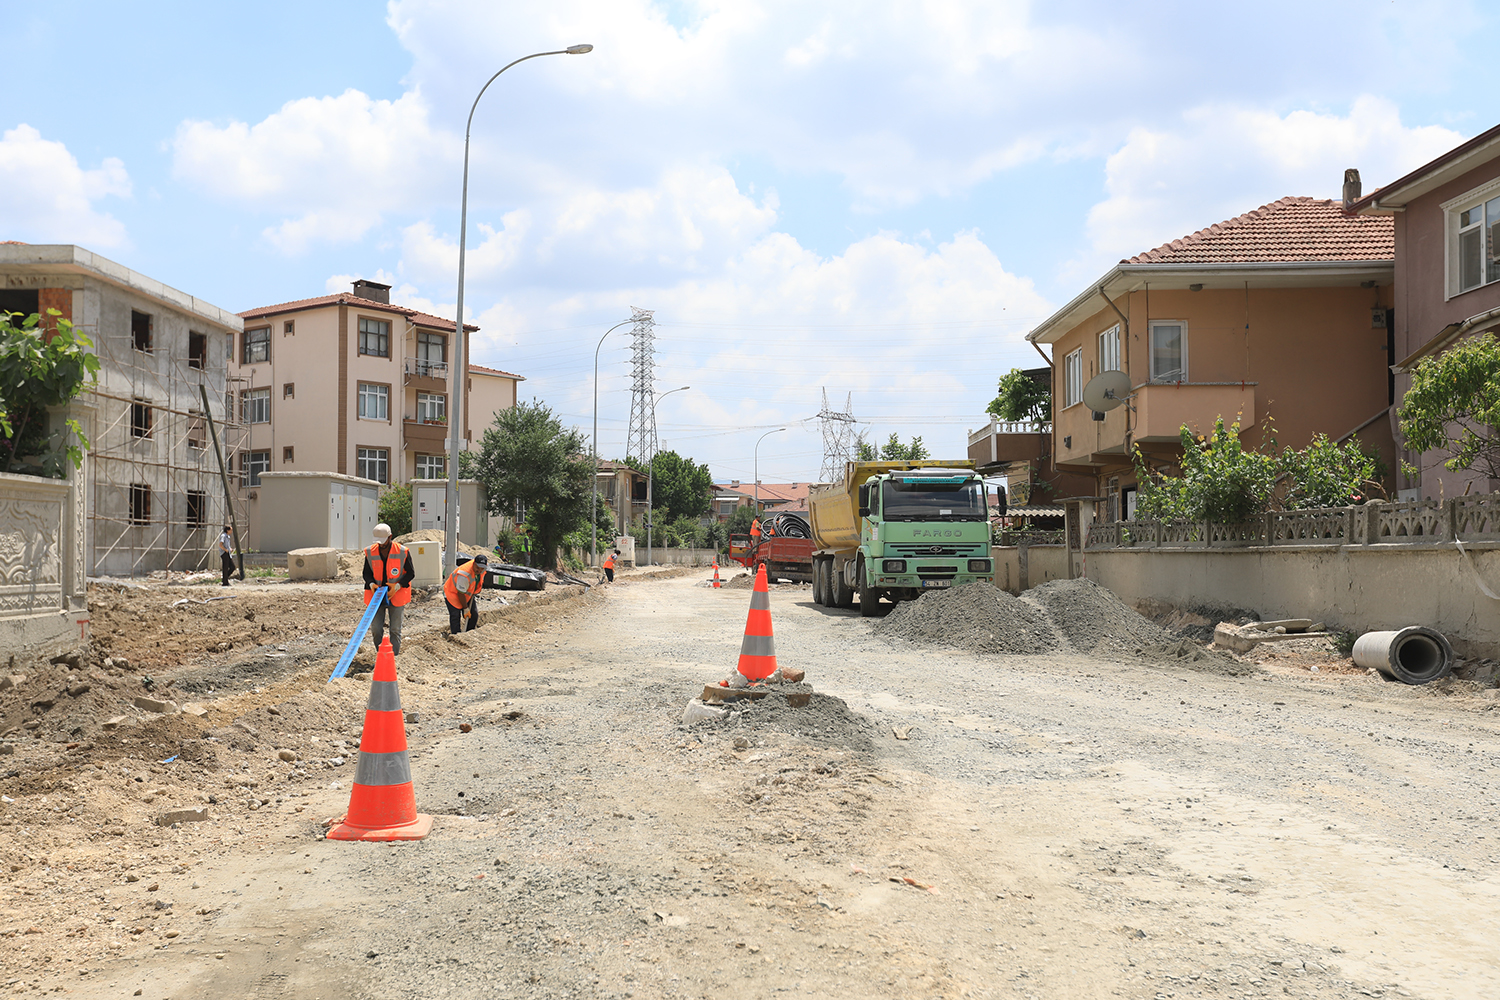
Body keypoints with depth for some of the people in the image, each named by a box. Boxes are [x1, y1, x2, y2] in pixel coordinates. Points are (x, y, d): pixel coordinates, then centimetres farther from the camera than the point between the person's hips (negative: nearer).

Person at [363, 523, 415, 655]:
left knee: (395, 629, 1)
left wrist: (397, 586, -16)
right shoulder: (370, 552, 0)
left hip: (396, 596, -2)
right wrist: (371, 584, -14)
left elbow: (410, 573, -1)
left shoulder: (403, 552, -7)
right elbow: (367, 573, 8)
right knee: (376, 629, 1)